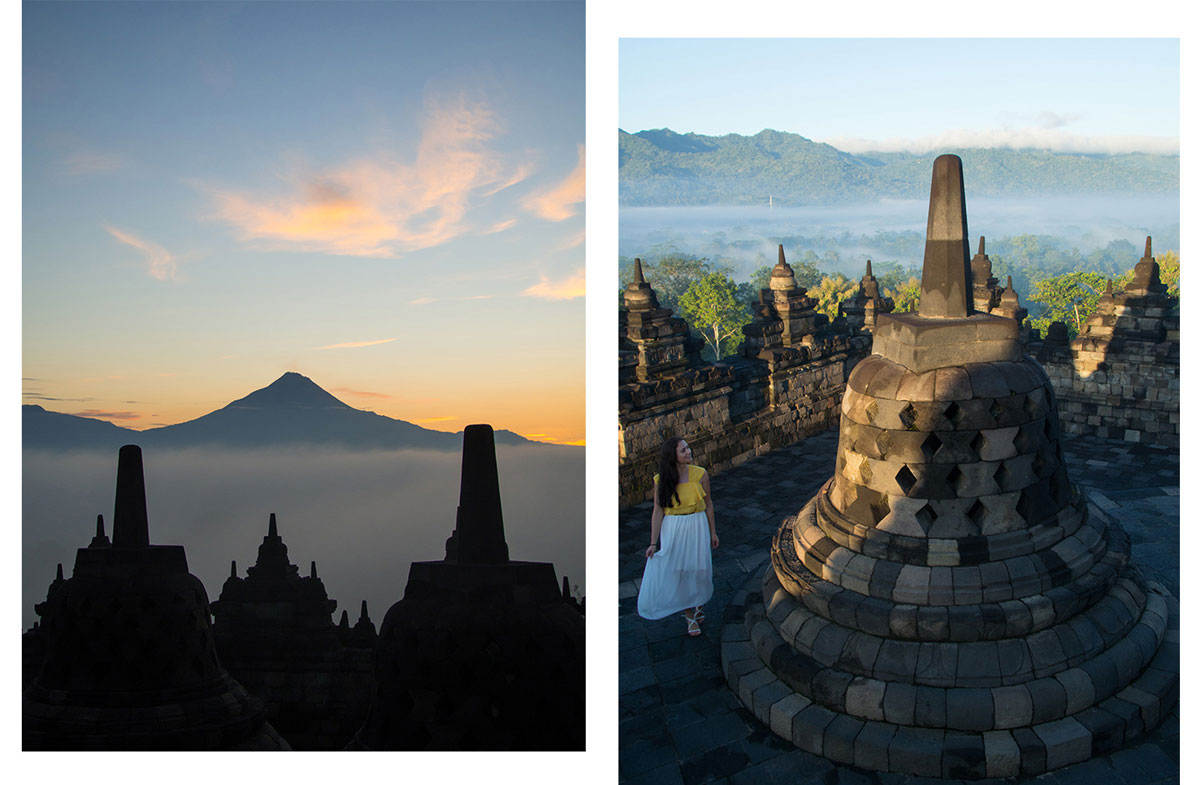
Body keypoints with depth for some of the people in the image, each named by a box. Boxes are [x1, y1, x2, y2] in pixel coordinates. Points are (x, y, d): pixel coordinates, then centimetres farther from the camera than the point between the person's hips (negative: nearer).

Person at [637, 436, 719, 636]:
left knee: (699, 569, 7)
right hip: (673, 529, 0)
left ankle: (699, 601, 37)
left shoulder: (700, 474, -7)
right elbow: (658, 511, -6)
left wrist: (712, 533, 9)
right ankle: (689, 614, 21)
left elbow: (708, 504, 4)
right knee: (677, 571, 3)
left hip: (697, 526, 1)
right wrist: (653, 543, -7)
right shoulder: (661, 480, -9)